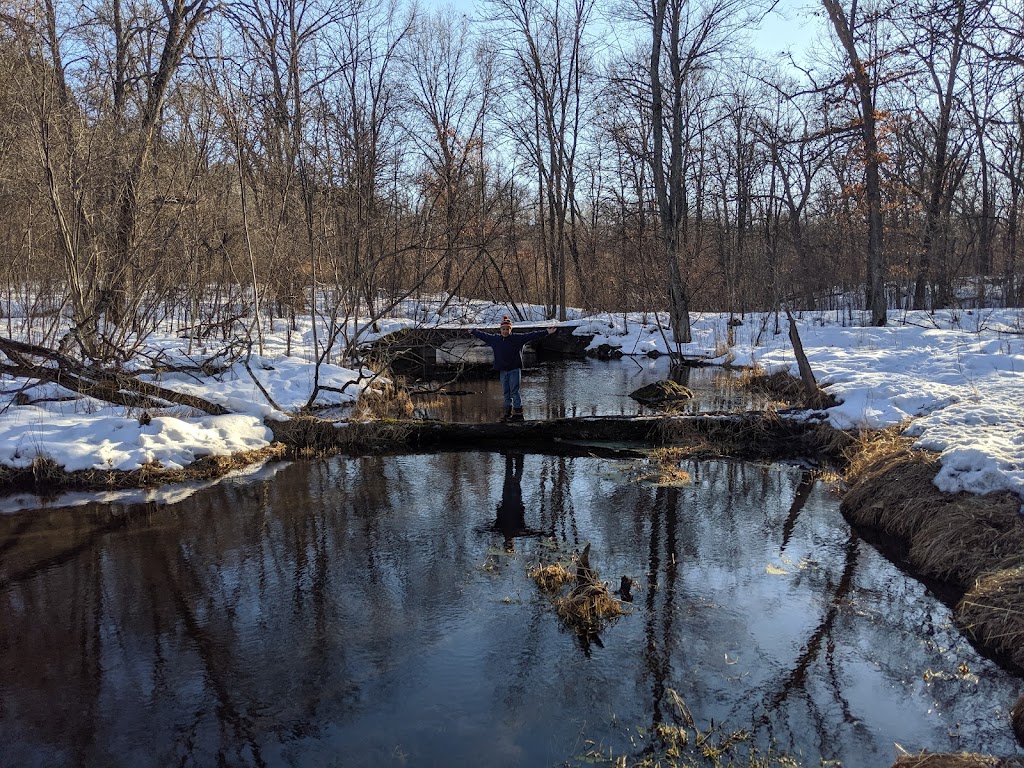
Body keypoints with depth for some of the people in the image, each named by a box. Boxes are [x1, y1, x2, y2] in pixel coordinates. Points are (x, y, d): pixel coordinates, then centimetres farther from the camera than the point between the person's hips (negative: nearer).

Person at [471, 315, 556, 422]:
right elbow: (483, 335, 22)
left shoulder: (518, 338, -6)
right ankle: (508, 413, 19)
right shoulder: (494, 339, 7)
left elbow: (531, 335, -11)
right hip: (503, 371, 5)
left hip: (514, 370, -5)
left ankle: (518, 413, -1)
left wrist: (546, 332, -17)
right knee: (506, 393, 10)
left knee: (514, 392, -5)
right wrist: (473, 332, 35)